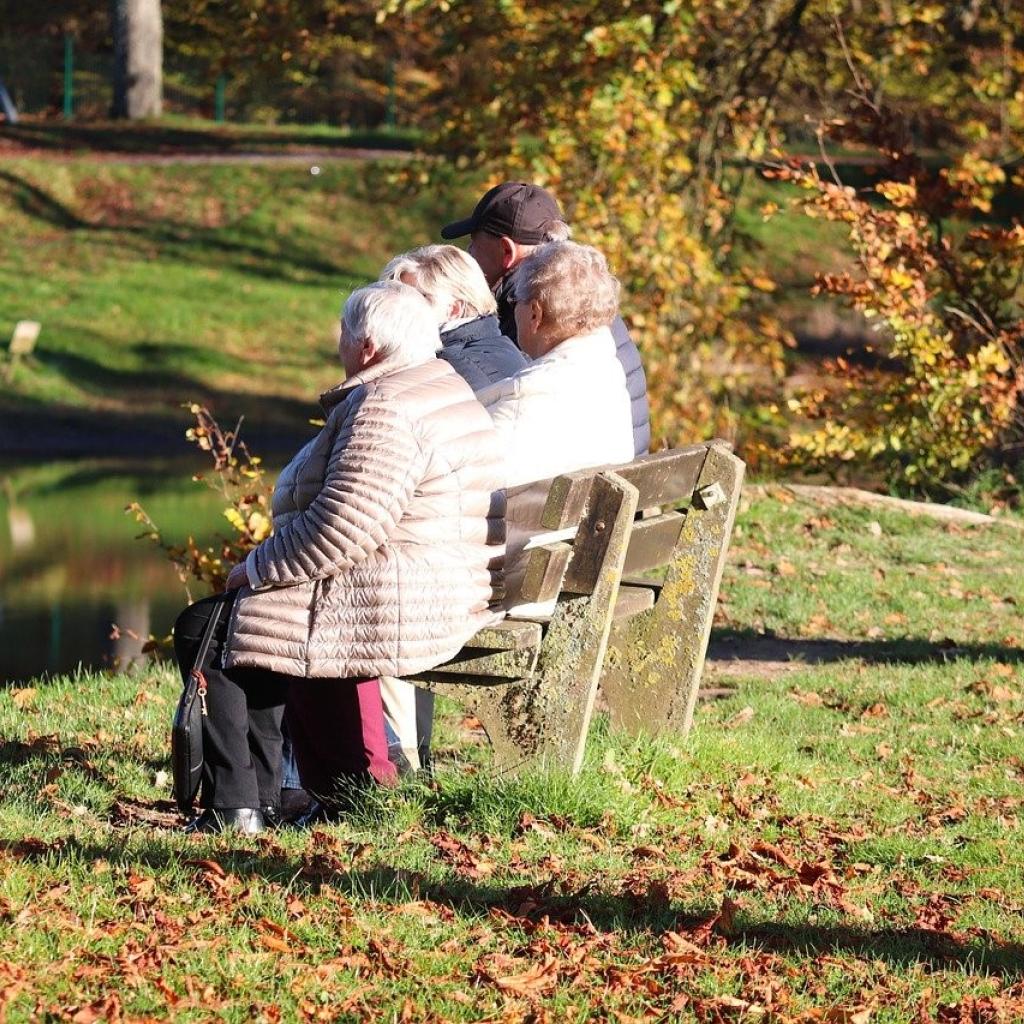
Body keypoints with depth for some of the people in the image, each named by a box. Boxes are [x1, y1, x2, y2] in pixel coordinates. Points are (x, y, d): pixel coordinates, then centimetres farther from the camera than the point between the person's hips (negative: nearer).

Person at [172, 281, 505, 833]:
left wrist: (256, 569, -9)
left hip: (400, 611, -11)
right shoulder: (445, 389, 14)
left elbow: (340, 530, -24)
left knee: (206, 630, 0)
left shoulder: (384, 411, -19)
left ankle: (237, 808, 1)